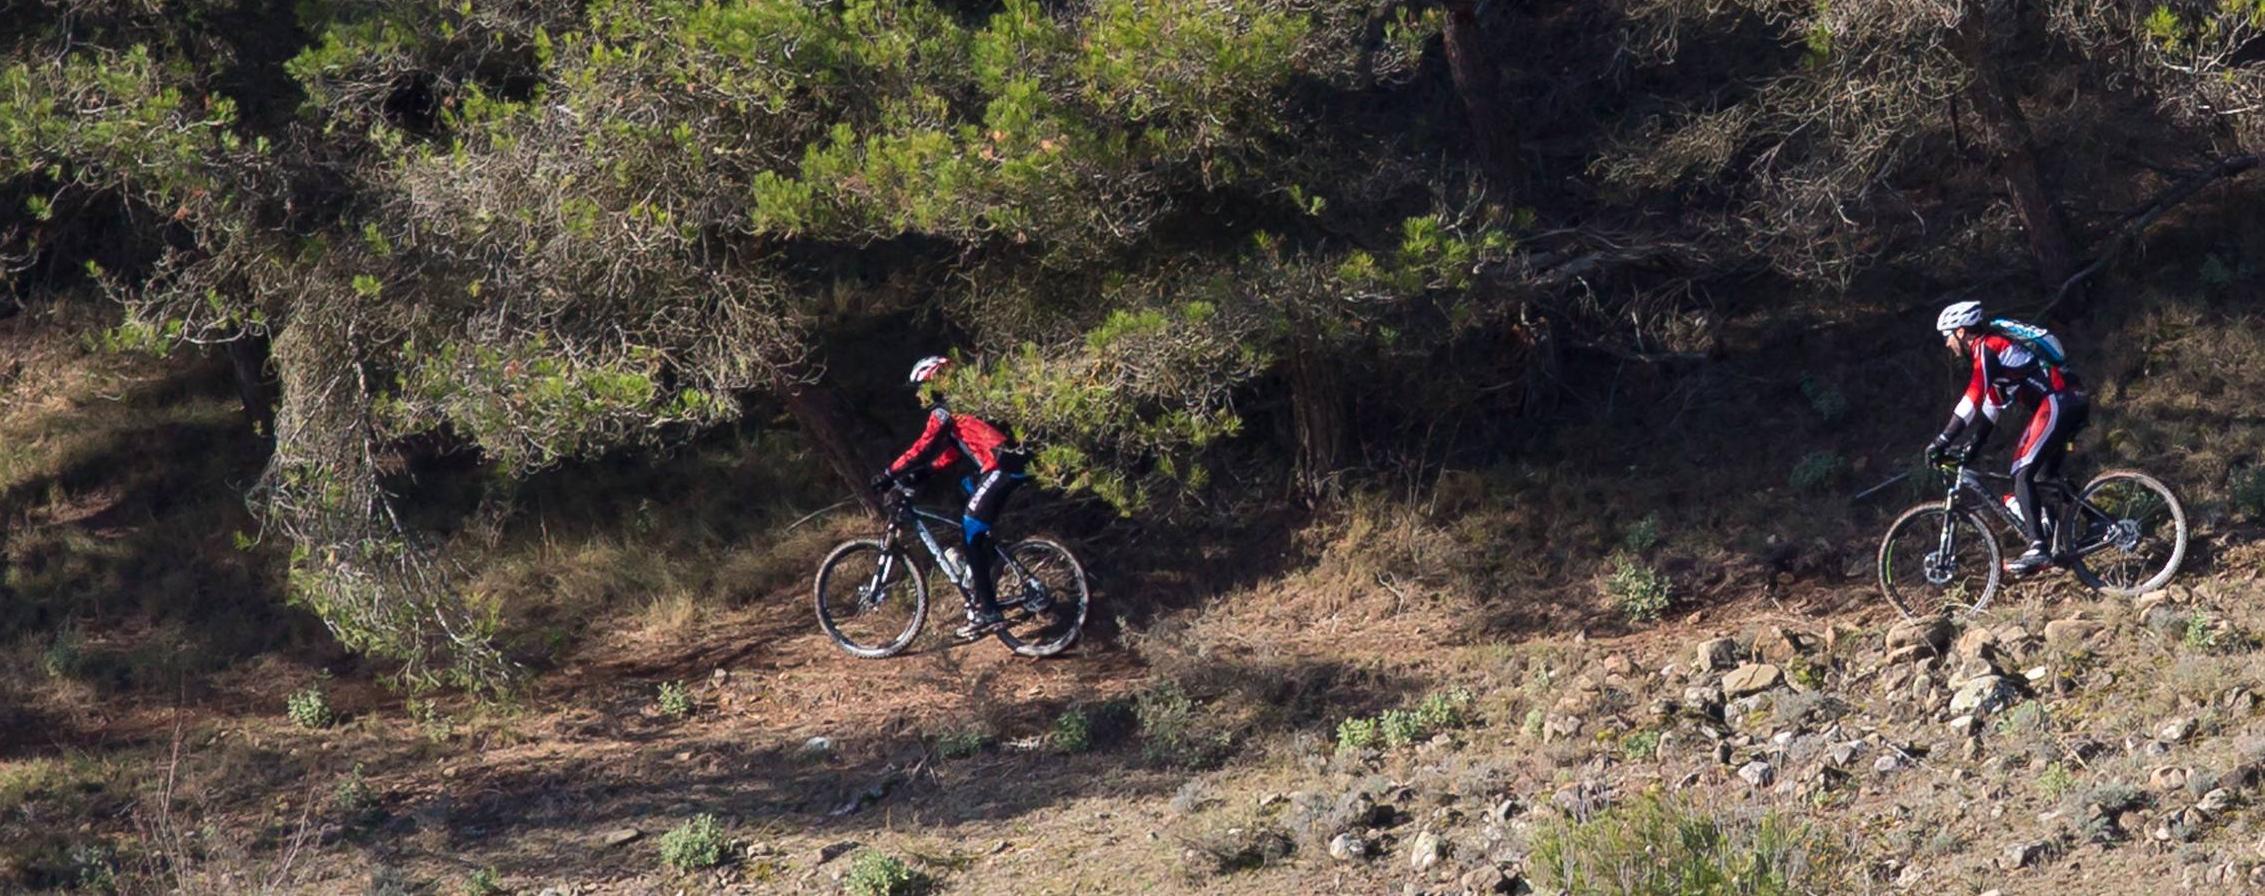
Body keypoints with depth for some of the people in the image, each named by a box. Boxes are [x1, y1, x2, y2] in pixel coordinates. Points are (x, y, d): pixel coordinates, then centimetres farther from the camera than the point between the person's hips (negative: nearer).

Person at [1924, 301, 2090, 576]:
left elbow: (1973, 399, -18)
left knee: (2022, 474, -13)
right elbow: (1991, 406, 27)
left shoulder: (1987, 347, -7)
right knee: (2047, 476, 19)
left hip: (2057, 404, -10)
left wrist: (1942, 441, -19)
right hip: (2074, 402, 10)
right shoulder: (1996, 347, 24)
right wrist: (1972, 449, 25)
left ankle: (2038, 548, -22)